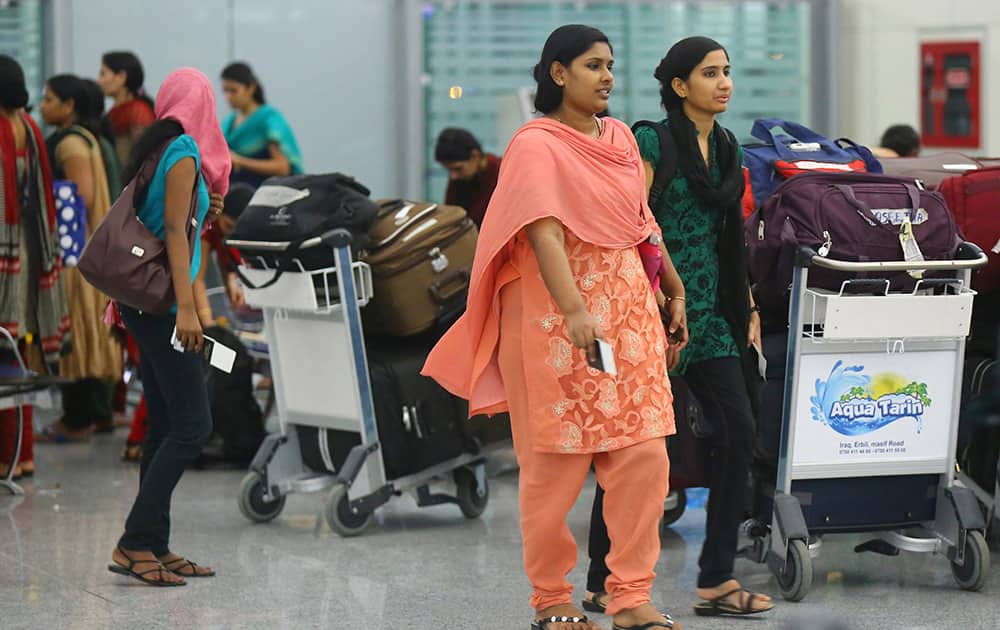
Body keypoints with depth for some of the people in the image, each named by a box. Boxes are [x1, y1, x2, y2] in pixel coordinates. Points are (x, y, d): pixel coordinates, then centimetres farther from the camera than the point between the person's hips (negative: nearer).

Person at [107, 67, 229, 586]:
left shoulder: (153, 150, 14)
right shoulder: (184, 153, -11)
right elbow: (174, 232, -17)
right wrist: (186, 308, -20)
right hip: (162, 302, -9)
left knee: (165, 426, 10)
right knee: (192, 424, -9)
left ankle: (155, 547, 10)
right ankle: (135, 542, -13)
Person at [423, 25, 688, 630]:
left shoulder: (620, 137, 12)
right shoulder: (537, 146, -10)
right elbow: (544, 233, -23)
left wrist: (674, 289, 23)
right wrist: (575, 312, -35)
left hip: (631, 315, 6)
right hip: (558, 319, -6)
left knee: (643, 458, -1)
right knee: (557, 465, 1)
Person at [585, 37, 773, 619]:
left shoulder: (727, 148, 14)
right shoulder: (651, 142, -8)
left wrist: (748, 305, 17)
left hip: (711, 309, 7)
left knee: (739, 431, -2)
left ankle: (718, 580, 3)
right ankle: (604, 583, 9)